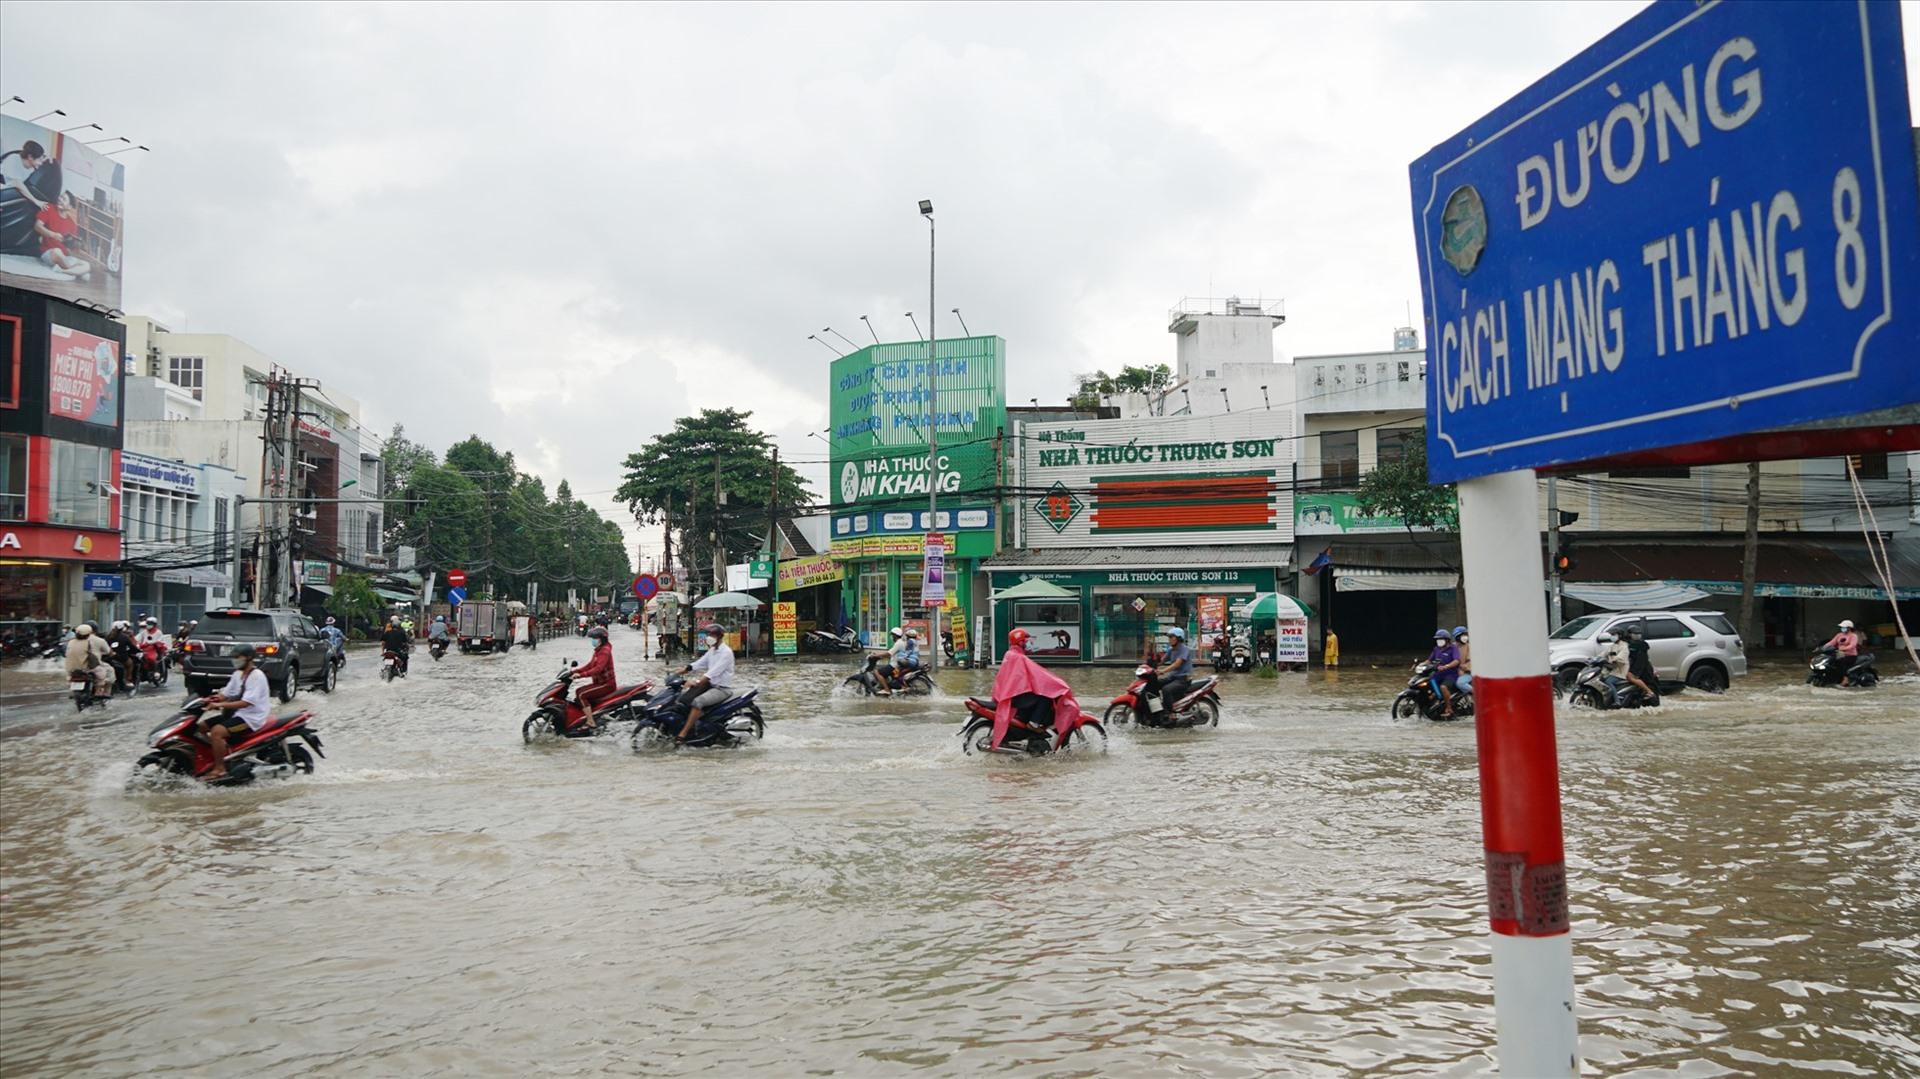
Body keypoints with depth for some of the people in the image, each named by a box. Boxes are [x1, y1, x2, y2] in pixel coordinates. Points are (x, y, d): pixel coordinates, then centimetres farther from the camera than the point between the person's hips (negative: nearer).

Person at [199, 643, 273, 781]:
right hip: (238, 713, 10)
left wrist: (219, 705, -28)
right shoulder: (238, 674, 13)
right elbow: (226, 694, 14)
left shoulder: (257, 676, -16)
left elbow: (246, 702, -25)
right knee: (202, 726, 7)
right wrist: (209, 699, -6)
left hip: (252, 718, -10)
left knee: (216, 732, -27)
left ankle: (220, 769, -20)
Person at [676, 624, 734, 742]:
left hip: (722, 688, -10)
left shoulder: (726, 652, -17)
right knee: (684, 693, 1)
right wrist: (684, 669, -8)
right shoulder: (712, 650, 14)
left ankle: (683, 734, -25)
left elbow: (715, 671, -28)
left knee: (697, 701, -29)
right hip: (711, 684, 10)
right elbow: (699, 663, 8)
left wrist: (698, 682, -37)